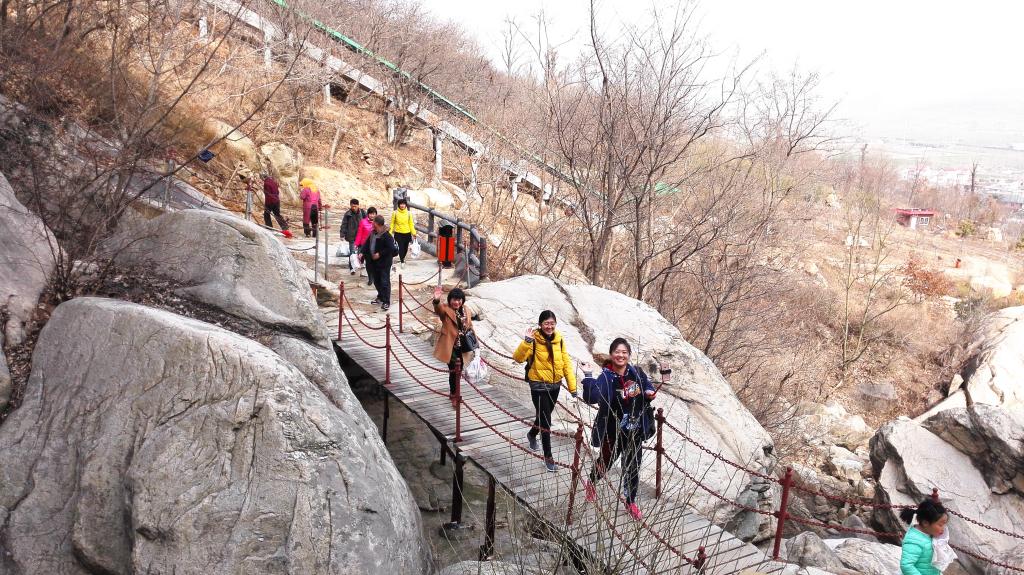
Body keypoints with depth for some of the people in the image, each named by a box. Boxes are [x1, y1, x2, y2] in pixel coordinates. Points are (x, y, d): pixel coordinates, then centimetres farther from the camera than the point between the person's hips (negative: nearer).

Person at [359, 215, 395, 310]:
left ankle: (386, 302, 3)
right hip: (374, 262, 9)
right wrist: (362, 252, -1)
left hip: (384, 263, -9)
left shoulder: (386, 236, -21)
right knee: (376, 281, 19)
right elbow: (367, 243, 13)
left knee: (385, 282, -3)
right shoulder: (373, 233, 6)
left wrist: (380, 254, -22)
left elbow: (390, 248, -24)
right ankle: (380, 297, 36)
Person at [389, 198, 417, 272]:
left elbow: (411, 224, 3)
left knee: (405, 248, 12)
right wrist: (390, 233, -4)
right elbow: (392, 223, 1)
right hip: (398, 234, -2)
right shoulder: (395, 213, -3)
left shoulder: (409, 213, 0)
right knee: (401, 247, -12)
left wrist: (414, 233, -5)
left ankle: (402, 259, 37)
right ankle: (402, 262, -5)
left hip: (407, 234, 2)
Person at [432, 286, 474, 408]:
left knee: (458, 369, 18)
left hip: (462, 346, 6)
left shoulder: (464, 310, 4)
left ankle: (454, 393, 36)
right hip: (450, 346, -6)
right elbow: (438, 309, -39)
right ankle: (453, 396, 3)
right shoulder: (446, 310, -15)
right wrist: (437, 300, -62)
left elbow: (469, 325, 15)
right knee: (454, 370, -9)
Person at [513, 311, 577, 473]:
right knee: (545, 420, -3)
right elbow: (518, 358, -28)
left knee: (545, 415, 23)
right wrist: (527, 342, -43)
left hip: (555, 385, 6)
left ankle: (532, 434, 53)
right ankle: (548, 457, 9)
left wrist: (572, 386, 1)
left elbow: (566, 363, 3)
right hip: (539, 386, -5)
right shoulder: (534, 340, -17)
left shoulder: (559, 340, -1)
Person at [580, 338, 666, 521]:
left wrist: (650, 393, -8)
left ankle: (631, 502, 33)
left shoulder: (637, 373, -4)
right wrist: (588, 376, -44)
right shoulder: (606, 377, -19)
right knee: (605, 461, 18)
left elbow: (648, 388, 14)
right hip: (612, 432, -3)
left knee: (632, 467, 13)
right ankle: (590, 483, 50)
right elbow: (591, 397, -34)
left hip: (635, 431, 4)